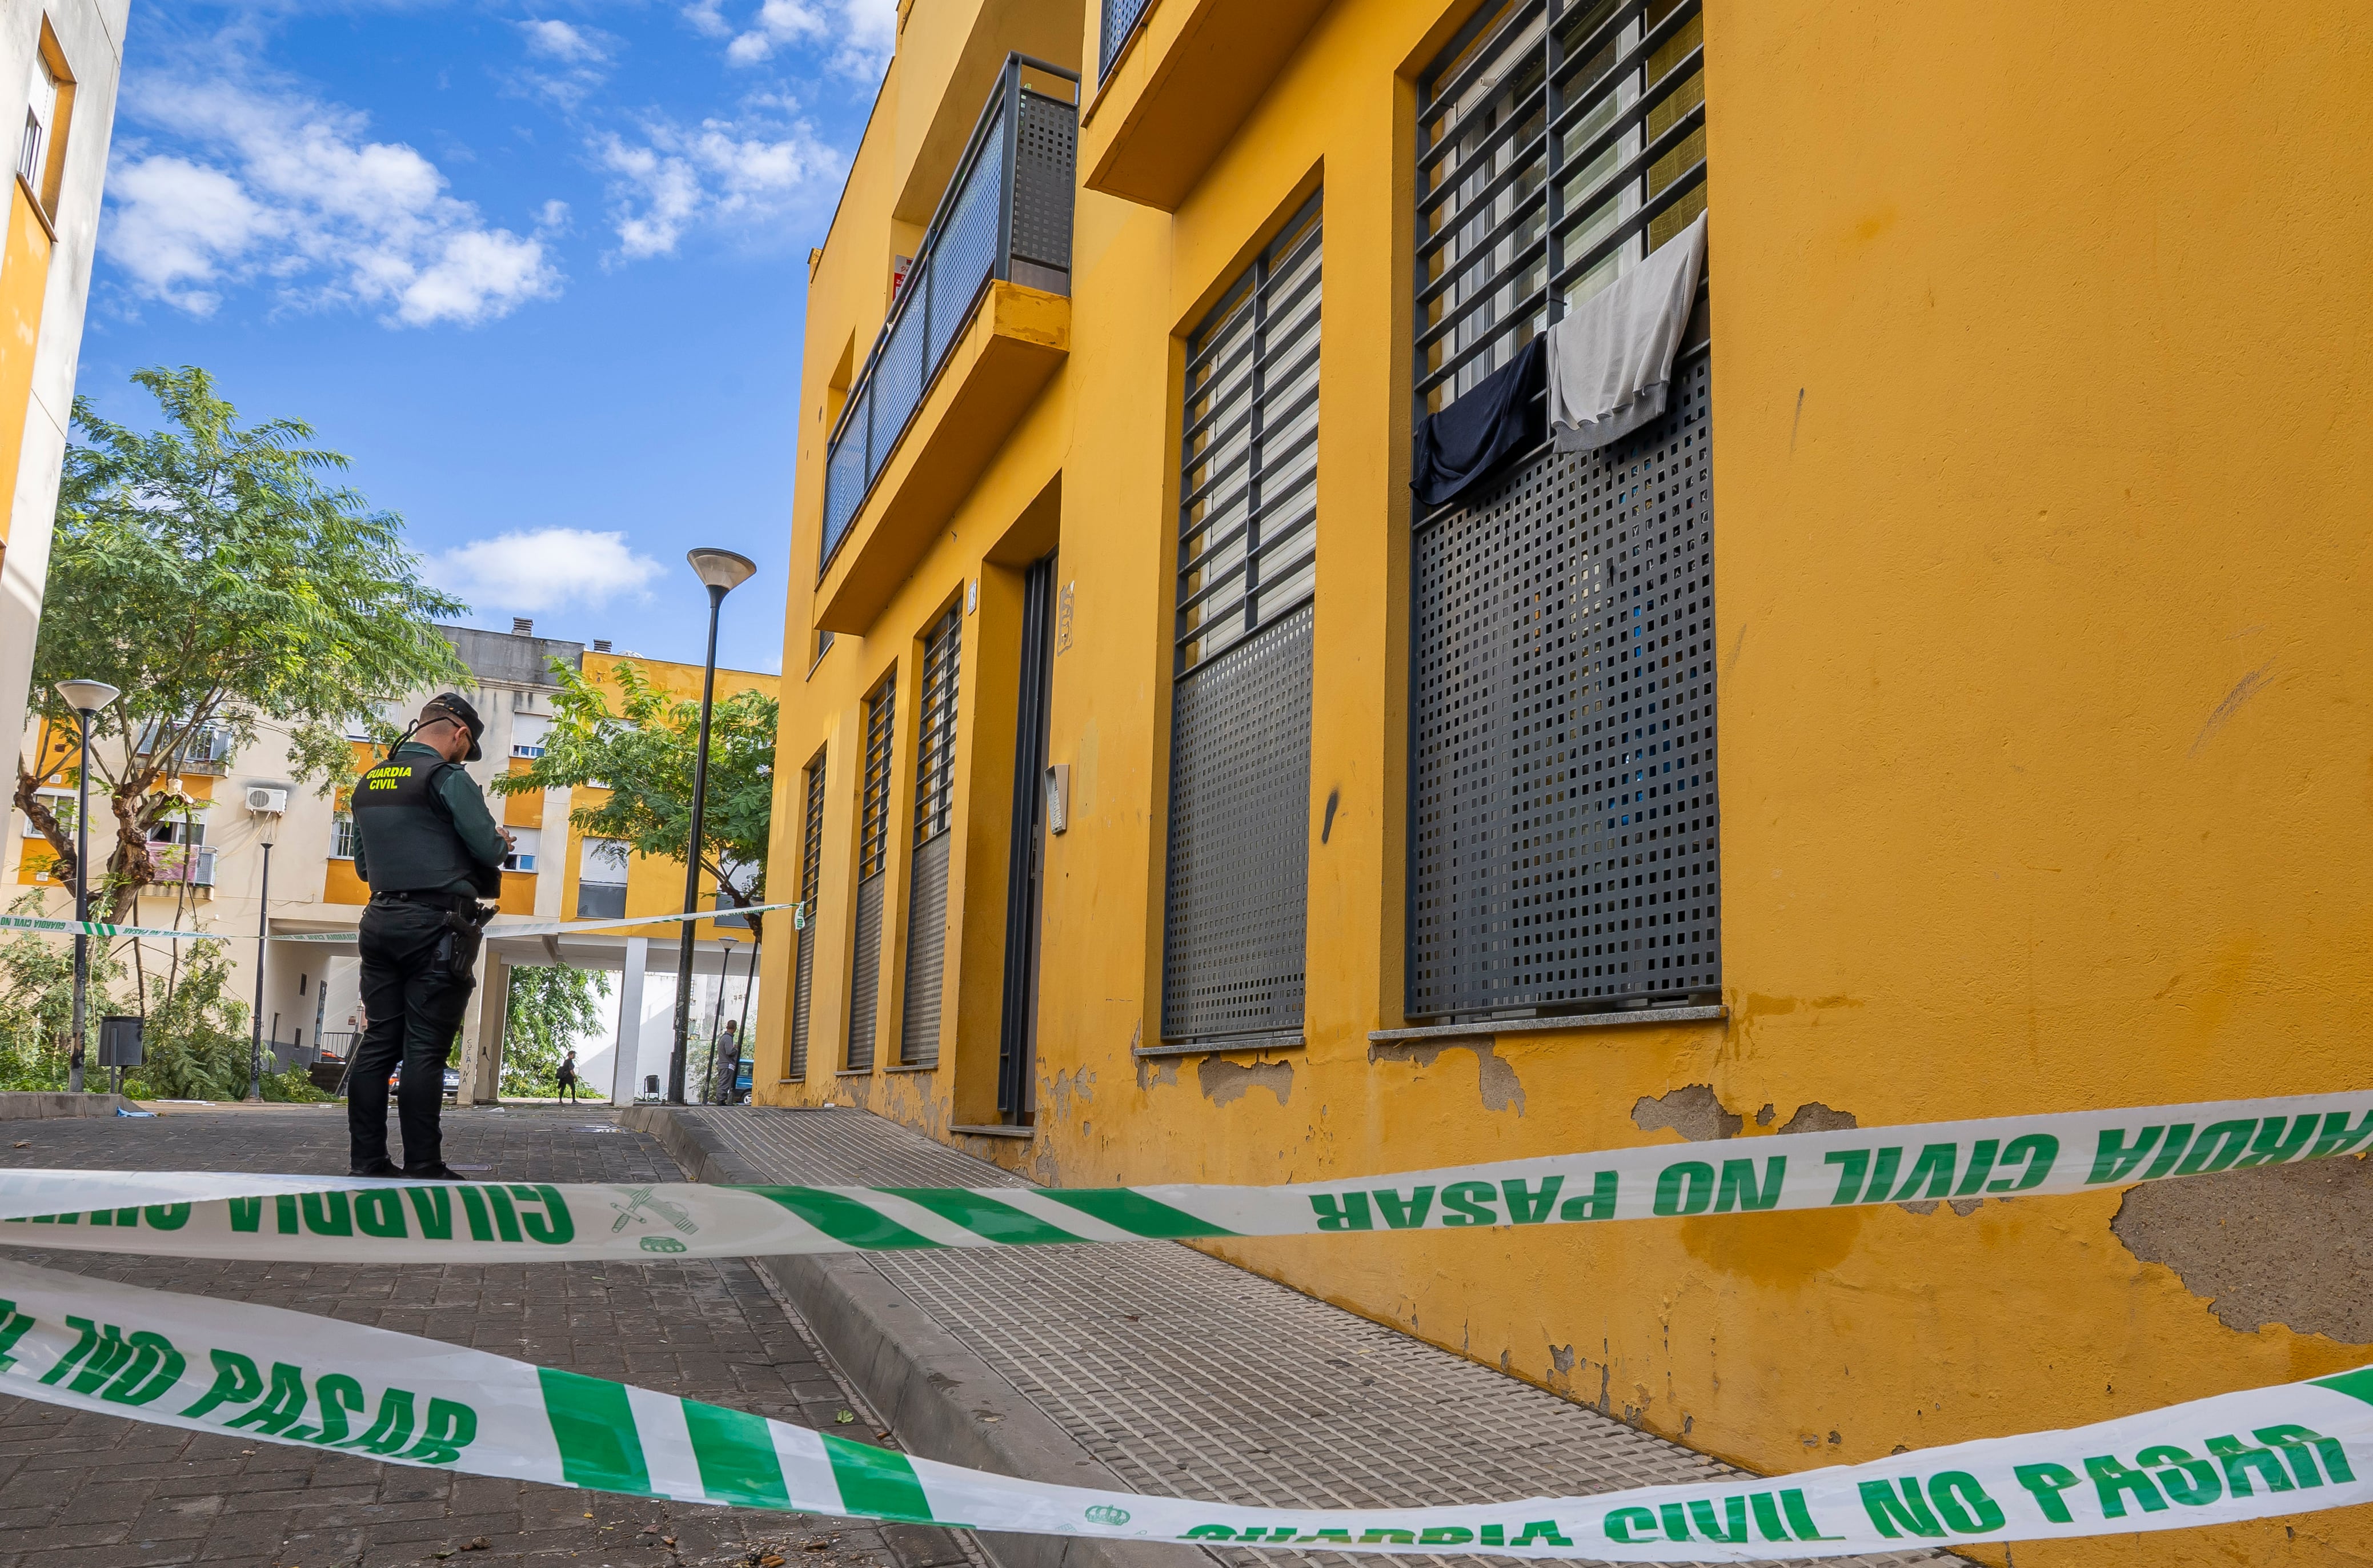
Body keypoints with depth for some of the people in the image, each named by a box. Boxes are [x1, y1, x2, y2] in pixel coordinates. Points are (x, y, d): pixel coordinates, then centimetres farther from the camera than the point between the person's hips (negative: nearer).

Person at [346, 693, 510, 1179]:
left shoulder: (368, 783, 15)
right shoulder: (448, 777, -9)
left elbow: (364, 866, 22)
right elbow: (488, 849, -12)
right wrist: (502, 842, 10)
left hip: (381, 921, 7)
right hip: (437, 926, -7)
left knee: (379, 1042, 8)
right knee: (425, 1049, -5)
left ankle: (367, 1161, 10)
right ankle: (423, 1168, -2)